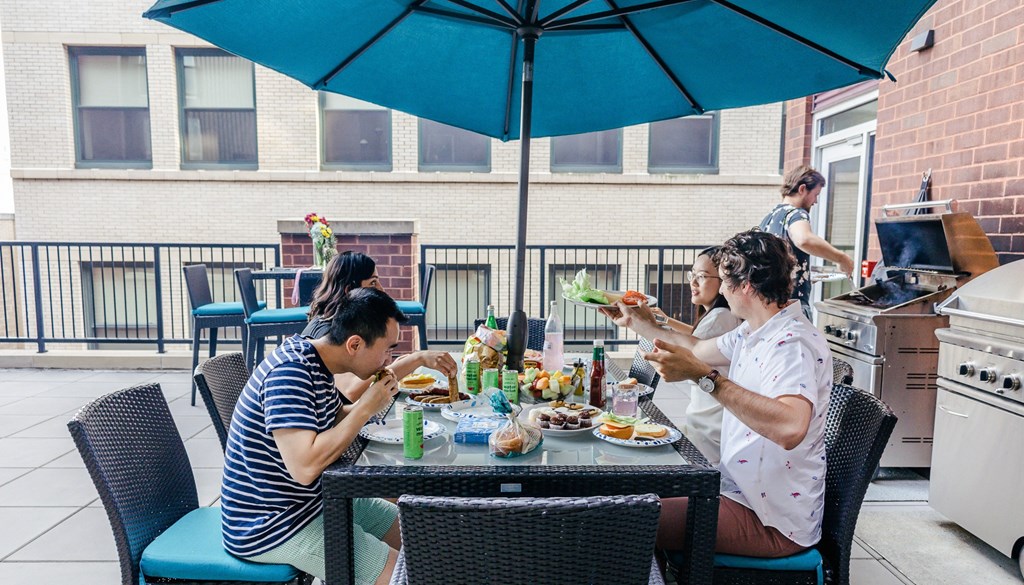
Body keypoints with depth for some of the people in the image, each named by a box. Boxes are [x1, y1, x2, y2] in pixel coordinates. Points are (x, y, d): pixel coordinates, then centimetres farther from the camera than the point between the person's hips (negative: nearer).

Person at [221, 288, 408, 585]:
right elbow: (305, 466, -35)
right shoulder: (290, 371, -28)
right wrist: (365, 409, -24)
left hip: (315, 499, 10)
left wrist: (373, 398, -4)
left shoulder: (315, 359, 1)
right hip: (270, 527, -9)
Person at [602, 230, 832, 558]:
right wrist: (636, 322, 30)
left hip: (773, 524, -10)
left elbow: (790, 428, -42)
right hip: (745, 491, 10)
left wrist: (703, 376, -41)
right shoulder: (753, 332, 6)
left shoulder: (793, 344, -24)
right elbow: (699, 349, 24)